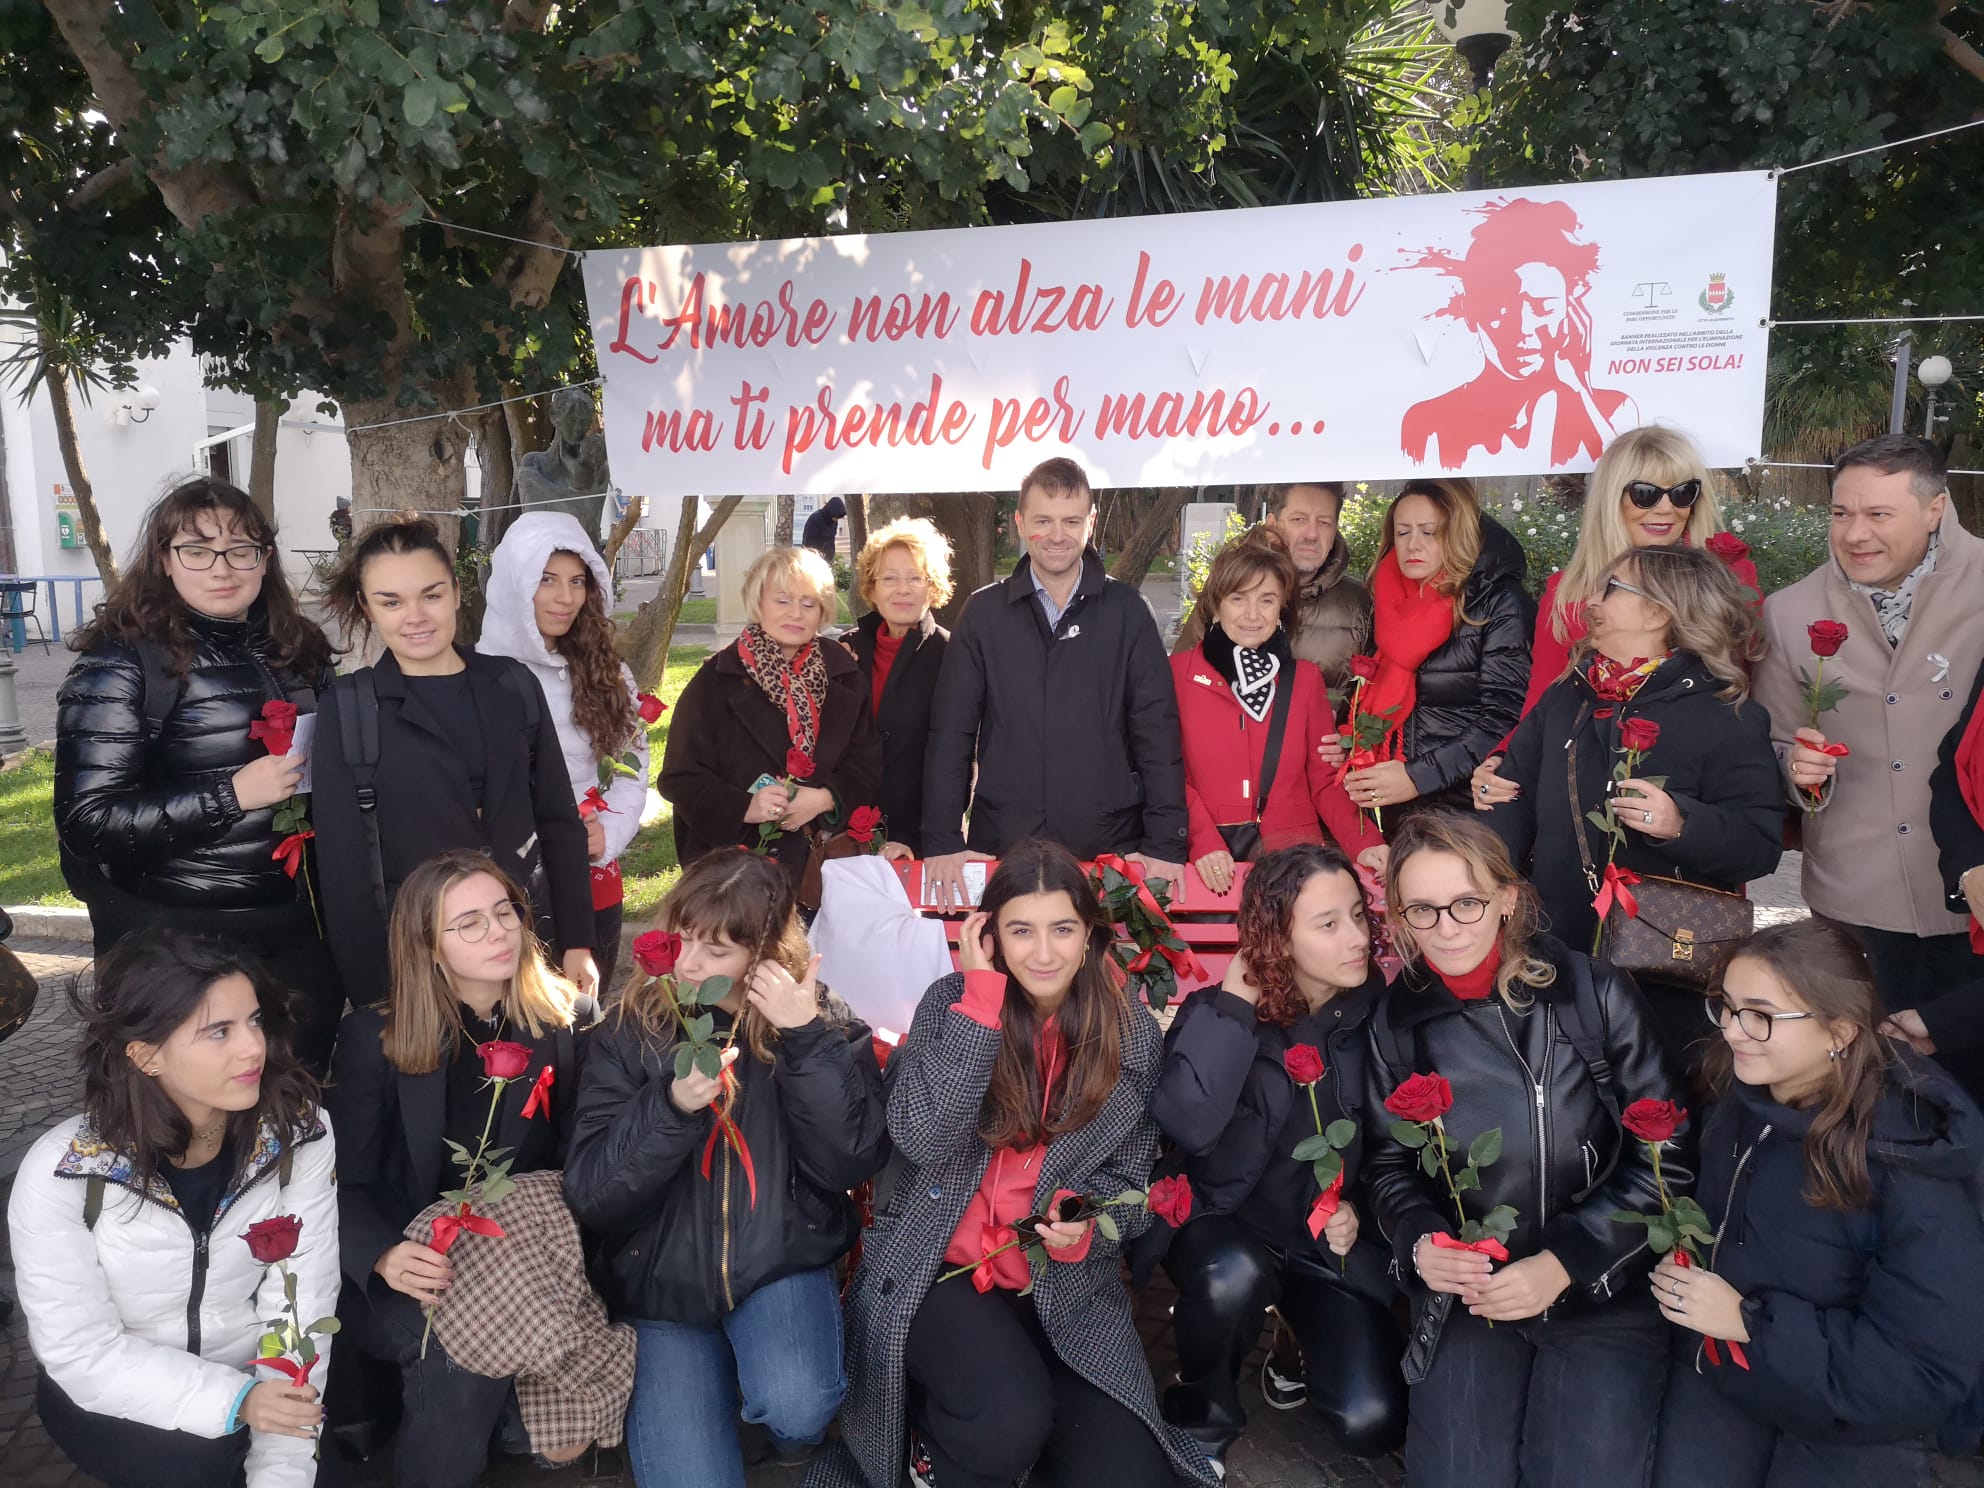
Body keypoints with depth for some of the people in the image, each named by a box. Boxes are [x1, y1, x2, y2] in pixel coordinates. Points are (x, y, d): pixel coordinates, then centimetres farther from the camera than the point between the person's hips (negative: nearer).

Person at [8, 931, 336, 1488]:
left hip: (263, 1382, 2)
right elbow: (80, 1352, -17)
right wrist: (233, 1401, -28)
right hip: (119, 1397, -2)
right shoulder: (61, 1173, -20)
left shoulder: (297, 1135, -15)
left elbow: (301, 1310, -16)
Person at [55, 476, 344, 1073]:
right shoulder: (121, 663, -10)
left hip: (301, 934, 5)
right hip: (178, 948, -5)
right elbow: (88, 819, -16)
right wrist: (233, 795, -21)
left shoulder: (298, 651, 7)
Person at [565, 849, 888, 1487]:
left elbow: (851, 1164, -16)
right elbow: (590, 1195, -9)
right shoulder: (634, 1028, -6)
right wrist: (670, 1107, -26)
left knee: (795, 1407, -29)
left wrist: (806, 1038, -23)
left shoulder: (824, 1026, -5)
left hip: (781, 1264, -1)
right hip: (664, 1283, 1)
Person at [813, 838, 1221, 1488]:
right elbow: (923, 1138, -20)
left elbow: (1130, 1180, 5)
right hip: (937, 1270, -3)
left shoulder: (1132, 1034, -2)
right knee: (1007, 1426, -30)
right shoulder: (951, 1002, -5)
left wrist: (1085, 1224, -18)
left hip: (1066, 1286, 3)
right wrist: (983, 991, -20)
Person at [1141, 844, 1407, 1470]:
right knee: (1234, 1274, -36)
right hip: (1224, 1226, -2)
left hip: (1330, 1240, 2)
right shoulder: (1218, 1011, -17)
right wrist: (1234, 1001, -32)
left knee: (1373, 1423, -14)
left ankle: (1301, 1342, 21)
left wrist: (1360, 1208, -9)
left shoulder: (1376, 1010, -9)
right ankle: (1201, 1410, -4)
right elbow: (1186, 1128, -36)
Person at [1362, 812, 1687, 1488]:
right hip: (1466, 1288, 2)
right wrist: (1420, 1240, -13)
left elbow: (1667, 1157, -7)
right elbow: (1387, 1163, 8)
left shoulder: (1594, 992, -10)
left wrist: (1563, 1262, -15)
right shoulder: (1400, 1019, -2)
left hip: (1603, 1289, -2)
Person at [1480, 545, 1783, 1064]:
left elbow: (1761, 842, -12)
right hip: (1553, 957, 5)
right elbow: (1516, 797, 11)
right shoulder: (1565, 698, 12)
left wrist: (1683, 824, -29)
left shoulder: (1725, 717, -6)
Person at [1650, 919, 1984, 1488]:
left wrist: (1751, 1320, -24)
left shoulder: (1910, 1168, -25)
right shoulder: (1740, 1100, -7)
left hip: (1854, 1420, -4)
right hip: (1717, 1371, 4)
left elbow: (1932, 1371, -22)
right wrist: (1678, 1262, -6)